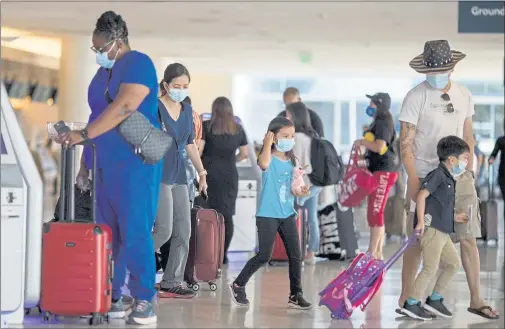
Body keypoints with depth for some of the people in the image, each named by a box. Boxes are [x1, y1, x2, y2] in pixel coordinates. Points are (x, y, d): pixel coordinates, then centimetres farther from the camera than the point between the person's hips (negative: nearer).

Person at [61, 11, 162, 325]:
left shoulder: (138, 64, -9)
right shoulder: (104, 72, 17)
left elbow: (123, 108, -21)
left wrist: (83, 134, -22)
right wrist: (86, 161, 16)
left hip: (134, 165, -8)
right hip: (105, 165, 8)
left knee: (135, 233, -9)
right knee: (107, 233, 7)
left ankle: (145, 302, -5)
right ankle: (110, 297, 12)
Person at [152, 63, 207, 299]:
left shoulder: (187, 110, 13)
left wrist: (202, 172, 21)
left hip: (178, 176, 7)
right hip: (158, 174, -7)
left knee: (183, 232, 4)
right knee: (164, 230, -14)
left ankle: (172, 283, 10)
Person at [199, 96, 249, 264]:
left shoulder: (206, 126, -3)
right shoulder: (238, 129, 7)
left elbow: (198, 150, -9)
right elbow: (244, 153, 13)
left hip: (210, 173, -3)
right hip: (230, 175, 3)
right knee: (227, 214, 6)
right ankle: (223, 253, 8)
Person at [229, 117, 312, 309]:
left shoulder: (292, 161, 9)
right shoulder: (269, 159, -10)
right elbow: (264, 164, -36)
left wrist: (300, 191, -5)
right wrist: (268, 144, -25)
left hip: (288, 214, 6)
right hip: (267, 215, -6)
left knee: (295, 256, 3)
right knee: (264, 256, -6)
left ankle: (296, 296, 11)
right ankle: (238, 285, 13)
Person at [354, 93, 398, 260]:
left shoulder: (383, 123, -12)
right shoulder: (378, 122, 19)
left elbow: (379, 147, -24)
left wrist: (362, 142, -11)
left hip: (383, 171, -11)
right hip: (378, 171, 11)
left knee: (375, 213, -11)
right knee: (374, 214, 12)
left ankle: (372, 253, -10)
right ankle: (378, 253, 17)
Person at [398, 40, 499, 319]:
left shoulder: (464, 96, 7)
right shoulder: (415, 97, -7)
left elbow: (468, 138, 15)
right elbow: (405, 144, -8)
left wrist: (468, 173, 7)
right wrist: (414, 182, -13)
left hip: (458, 178, 4)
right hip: (425, 178, -4)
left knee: (468, 239, 3)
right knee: (418, 241, -1)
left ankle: (476, 299, 10)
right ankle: (405, 298, 10)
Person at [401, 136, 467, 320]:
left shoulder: (449, 179, 20)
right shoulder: (438, 174, -9)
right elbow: (422, 195, -19)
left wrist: (454, 217, 24)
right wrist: (421, 221, -24)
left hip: (442, 232, 10)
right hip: (431, 228, -10)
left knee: (454, 263, 12)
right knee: (431, 267, -9)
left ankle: (434, 299, 19)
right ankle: (411, 304, -2)